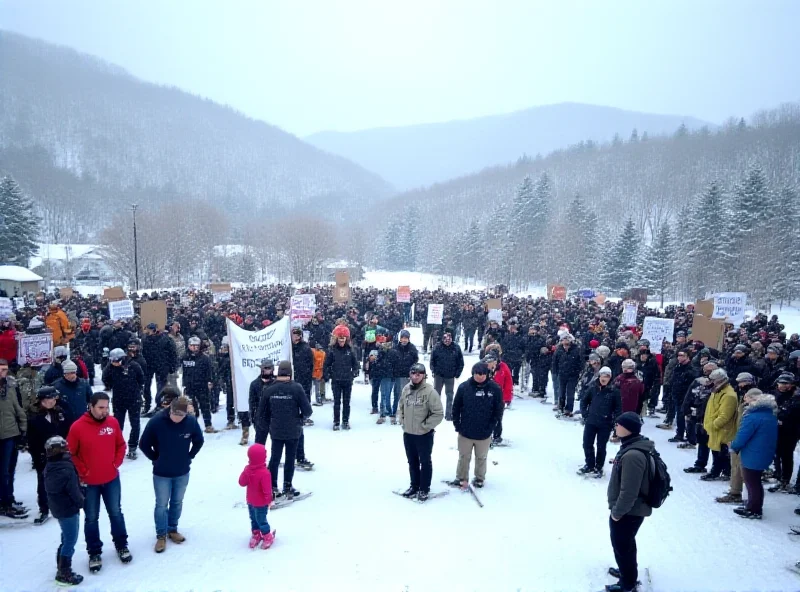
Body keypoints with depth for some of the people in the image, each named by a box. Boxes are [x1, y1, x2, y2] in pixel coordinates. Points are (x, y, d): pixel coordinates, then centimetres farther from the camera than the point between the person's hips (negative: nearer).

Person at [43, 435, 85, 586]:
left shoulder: (49, 468, 2)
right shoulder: (66, 470, -25)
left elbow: (51, 490, 12)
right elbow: (74, 491, -20)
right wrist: (82, 502, -1)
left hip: (58, 508, 9)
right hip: (69, 509, -9)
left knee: (66, 538, 22)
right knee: (70, 541, 3)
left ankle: (61, 567, 33)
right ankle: (64, 574, 11)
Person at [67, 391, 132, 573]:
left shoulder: (113, 423, -6)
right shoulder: (77, 427, -16)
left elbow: (121, 445, 7)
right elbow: (70, 454, -8)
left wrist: (116, 463, -3)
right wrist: (82, 472, -10)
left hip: (112, 479, 3)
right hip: (89, 482, -2)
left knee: (116, 513, 14)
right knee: (91, 518, 11)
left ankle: (121, 545, 31)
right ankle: (94, 553, 26)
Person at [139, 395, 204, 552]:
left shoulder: (191, 421, -16)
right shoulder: (156, 421, -22)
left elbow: (198, 441, 3)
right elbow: (144, 445, -8)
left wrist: (189, 457, 1)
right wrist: (156, 459, -4)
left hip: (183, 472, 2)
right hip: (161, 473, -2)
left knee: (177, 503, 17)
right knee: (161, 504, 8)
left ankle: (172, 530, 36)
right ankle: (161, 535, 25)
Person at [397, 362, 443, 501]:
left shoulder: (430, 391, -20)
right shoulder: (406, 389, -2)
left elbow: (439, 414, -18)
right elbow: (400, 407, 14)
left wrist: (425, 425, -15)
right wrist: (403, 421, 5)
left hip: (424, 435, -5)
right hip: (408, 433, 5)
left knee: (425, 462, 12)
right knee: (412, 462, 20)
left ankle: (424, 489, 27)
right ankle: (414, 486, 37)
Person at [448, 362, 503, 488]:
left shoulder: (494, 388, -10)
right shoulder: (464, 387, -10)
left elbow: (498, 410, -2)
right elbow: (456, 408, -1)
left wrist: (490, 427, -6)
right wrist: (457, 425, -4)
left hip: (484, 434, 0)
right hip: (465, 432, 0)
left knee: (481, 458, 17)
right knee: (464, 457, 14)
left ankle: (480, 478, 38)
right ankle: (461, 478, 33)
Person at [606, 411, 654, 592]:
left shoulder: (632, 455, -33)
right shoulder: (634, 446, 1)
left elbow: (629, 491, -30)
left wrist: (617, 511, -17)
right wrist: (617, 509, 21)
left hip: (628, 512, -9)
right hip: (632, 510, 9)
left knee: (621, 545, 10)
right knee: (626, 543, 27)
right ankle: (627, 571, 47)